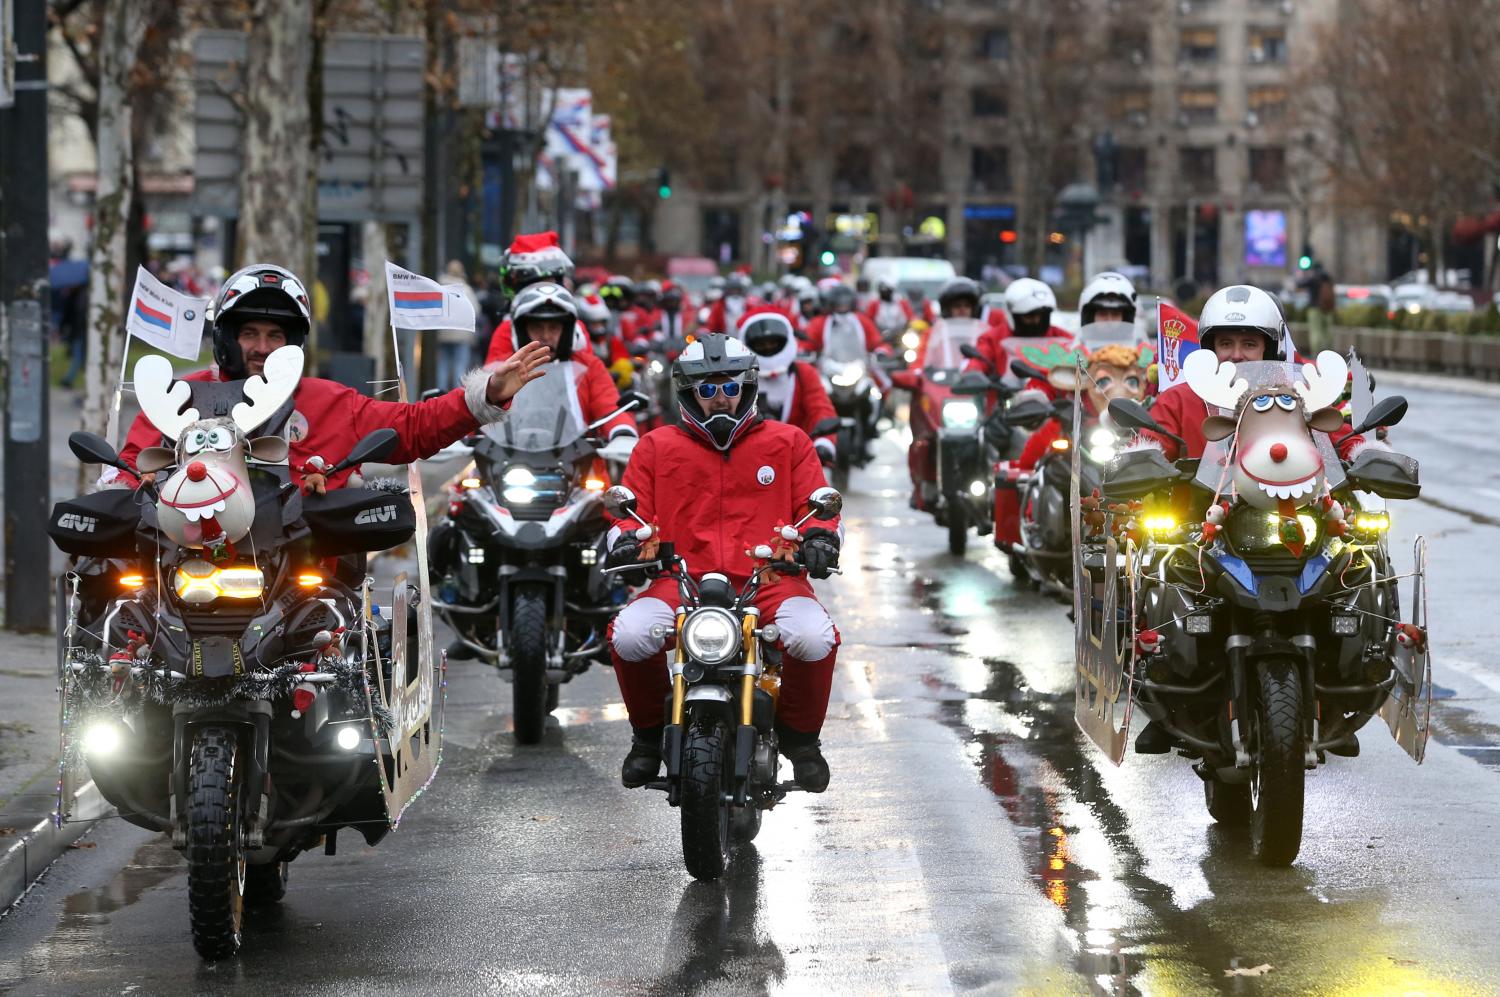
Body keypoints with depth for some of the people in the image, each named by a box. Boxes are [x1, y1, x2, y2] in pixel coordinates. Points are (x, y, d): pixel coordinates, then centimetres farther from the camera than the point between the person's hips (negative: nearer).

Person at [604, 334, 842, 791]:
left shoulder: (788, 442, 17)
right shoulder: (657, 446, 19)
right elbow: (633, 506, 17)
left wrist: (820, 538, -8)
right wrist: (626, 539, -6)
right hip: (682, 579, 1)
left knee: (815, 638, -33)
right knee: (628, 636, -30)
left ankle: (800, 734, -3)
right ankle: (649, 732, -1)